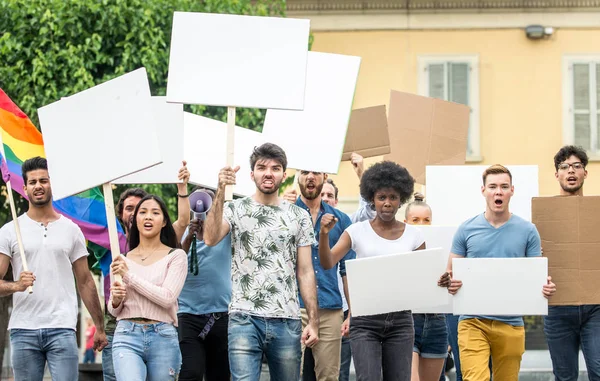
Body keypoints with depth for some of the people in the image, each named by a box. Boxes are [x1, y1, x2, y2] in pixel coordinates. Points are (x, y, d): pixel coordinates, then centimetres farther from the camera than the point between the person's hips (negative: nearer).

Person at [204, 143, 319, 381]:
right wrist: (221, 192, -20)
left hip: (287, 322, 2)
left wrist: (313, 321, 0)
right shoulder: (236, 209, 4)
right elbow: (210, 239, -15)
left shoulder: (299, 217, 9)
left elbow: (305, 272, 8)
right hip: (244, 319, -2)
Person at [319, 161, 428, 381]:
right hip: (365, 321, -2)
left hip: (400, 321, 2)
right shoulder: (358, 231, 2)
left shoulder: (414, 235, 6)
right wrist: (324, 234, -24)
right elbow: (327, 264, -8)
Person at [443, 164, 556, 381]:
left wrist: (546, 287, -14)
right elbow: (450, 274, 9)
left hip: (511, 323, 1)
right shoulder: (466, 229, 5)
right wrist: (451, 284, -15)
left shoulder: (527, 231, 5)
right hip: (473, 321, -1)